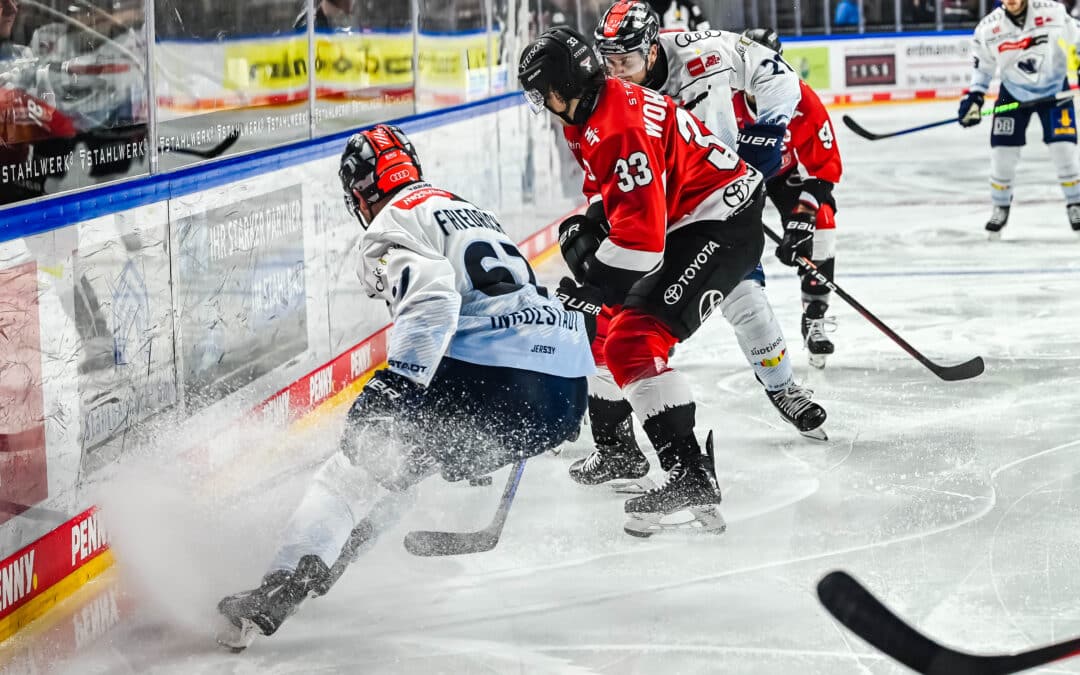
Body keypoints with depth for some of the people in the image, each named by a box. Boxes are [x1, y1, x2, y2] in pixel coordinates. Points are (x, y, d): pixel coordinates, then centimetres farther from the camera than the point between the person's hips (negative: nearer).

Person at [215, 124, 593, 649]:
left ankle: (283, 586, -14)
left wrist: (394, 389, -22)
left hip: (494, 378, -8)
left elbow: (431, 301, -16)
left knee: (366, 459, -3)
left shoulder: (392, 227, 3)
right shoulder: (462, 209, 30)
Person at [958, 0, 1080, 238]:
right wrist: (974, 98, -8)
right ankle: (1000, 208, 19)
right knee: (1002, 153, -3)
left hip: (1054, 89, -1)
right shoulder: (988, 28, -13)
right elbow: (983, 67, 0)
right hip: (1013, 93, 1)